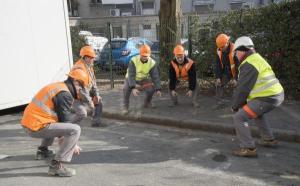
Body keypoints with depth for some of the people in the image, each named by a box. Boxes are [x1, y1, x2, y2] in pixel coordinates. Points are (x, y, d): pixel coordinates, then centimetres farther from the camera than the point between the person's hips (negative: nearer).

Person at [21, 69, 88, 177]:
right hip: (37, 127, -10)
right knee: (75, 129, -17)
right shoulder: (65, 94, -13)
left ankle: (42, 150, 36)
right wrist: (73, 144, 1)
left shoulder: (56, 87, 17)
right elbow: (65, 121, -10)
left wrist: (61, 137, 28)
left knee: (57, 123, 36)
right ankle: (56, 165, -17)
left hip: (28, 123, 10)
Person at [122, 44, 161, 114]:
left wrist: (158, 89, -32)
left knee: (152, 87, -18)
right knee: (126, 88, -30)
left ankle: (146, 103, 10)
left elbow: (155, 76, -21)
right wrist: (133, 88, -47)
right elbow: (131, 75, -34)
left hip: (143, 79, 3)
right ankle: (125, 106, -11)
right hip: (131, 78, -3)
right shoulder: (133, 61, -29)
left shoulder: (152, 63, -20)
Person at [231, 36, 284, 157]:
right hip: (276, 94, 10)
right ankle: (269, 139, 41)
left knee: (239, 117, -8)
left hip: (267, 98, -10)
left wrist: (235, 106, -2)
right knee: (257, 113, 35)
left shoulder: (248, 64, -15)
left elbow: (242, 89, -15)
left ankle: (248, 148, -7)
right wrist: (241, 103, 18)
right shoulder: (257, 58, 17)